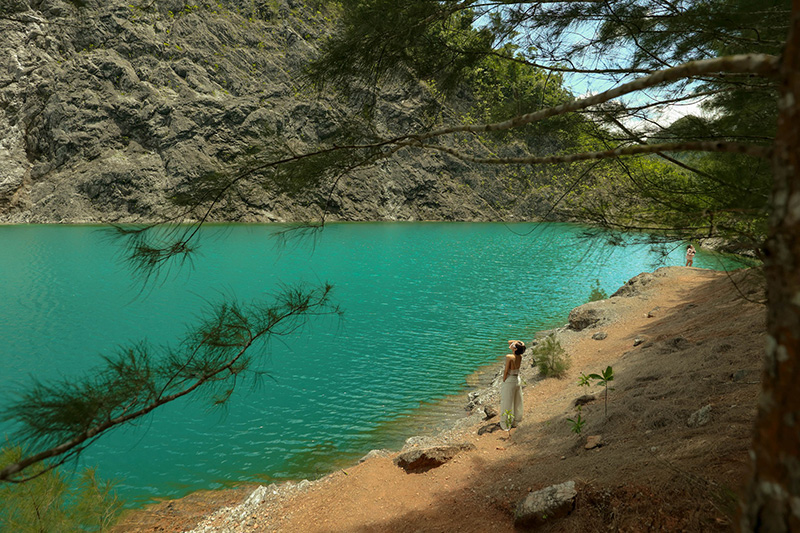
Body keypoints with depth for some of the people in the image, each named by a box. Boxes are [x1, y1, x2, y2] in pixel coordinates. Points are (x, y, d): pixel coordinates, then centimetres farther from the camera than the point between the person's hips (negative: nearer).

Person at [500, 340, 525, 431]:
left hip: (509, 381, -7)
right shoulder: (520, 357, -3)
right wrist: (518, 342, -10)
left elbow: (506, 371, -18)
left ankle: (505, 424, 15)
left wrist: (504, 381, -7)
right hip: (517, 380, 7)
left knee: (507, 403, 5)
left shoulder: (509, 357, -23)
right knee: (516, 402, 17)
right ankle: (515, 422, 31)